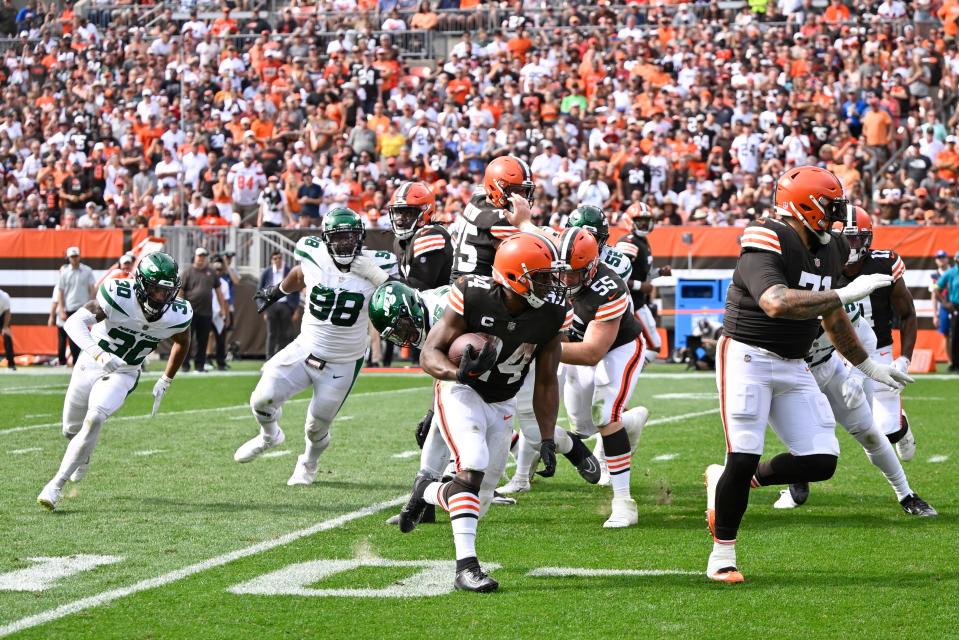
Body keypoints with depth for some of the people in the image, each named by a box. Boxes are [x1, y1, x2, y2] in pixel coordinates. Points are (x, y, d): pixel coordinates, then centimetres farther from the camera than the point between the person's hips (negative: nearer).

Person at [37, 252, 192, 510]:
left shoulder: (177, 316, -17)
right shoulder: (120, 296, -29)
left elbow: (182, 342, 7)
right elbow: (75, 321, -36)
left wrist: (165, 383, 8)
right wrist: (98, 353, -52)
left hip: (123, 374, 0)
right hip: (90, 363, 0)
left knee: (94, 420, -25)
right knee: (71, 429, 15)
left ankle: (56, 485, -19)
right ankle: (83, 455, 53)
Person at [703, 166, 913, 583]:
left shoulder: (829, 250, 9)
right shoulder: (768, 243, -17)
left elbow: (831, 318, 23)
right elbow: (777, 303, -34)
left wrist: (868, 367, 27)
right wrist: (845, 294, -33)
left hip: (793, 367, 8)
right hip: (747, 358, -8)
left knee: (821, 462, -2)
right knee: (744, 458, -13)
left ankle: (726, 482, 17)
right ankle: (722, 553, 6)